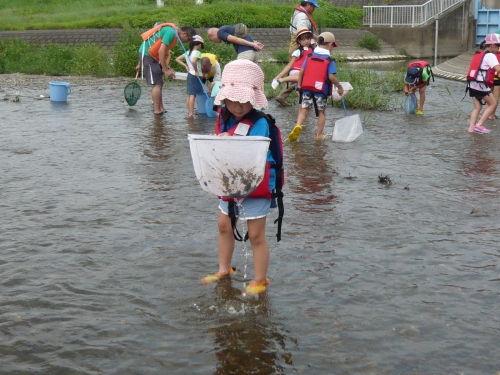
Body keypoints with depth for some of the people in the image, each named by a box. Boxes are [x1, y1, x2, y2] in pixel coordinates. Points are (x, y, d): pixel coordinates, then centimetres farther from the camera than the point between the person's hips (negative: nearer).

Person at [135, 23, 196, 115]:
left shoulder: (172, 32, 13)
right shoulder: (171, 32, -18)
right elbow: (161, 51, -23)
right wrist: (166, 70, -19)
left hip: (150, 55, 10)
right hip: (147, 55, -10)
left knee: (159, 84, 11)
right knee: (157, 84, -9)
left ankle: (161, 109, 14)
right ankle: (157, 111, -6)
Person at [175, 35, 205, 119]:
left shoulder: (187, 53, 10)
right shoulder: (197, 52, -13)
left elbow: (177, 59, 13)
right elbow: (194, 61, -31)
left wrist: (185, 66, 11)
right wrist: (196, 71, -20)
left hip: (189, 75, 8)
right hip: (195, 76, -8)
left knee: (189, 94, 12)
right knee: (193, 95, -9)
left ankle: (189, 112, 19)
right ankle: (191, 113, -11)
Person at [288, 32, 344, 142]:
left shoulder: (310, 56, 5)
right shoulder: (329, 60, -7)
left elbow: (302, 71, 3)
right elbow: (331, 76, -17)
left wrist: (299, 84, 13)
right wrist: (339, 86, -3)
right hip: (322, 90, -3)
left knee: (304, 110, 8)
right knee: (322, 112, 13)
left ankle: (298, 125, -20)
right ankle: (319, 135, 15)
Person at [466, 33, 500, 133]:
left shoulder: (478, 54, 19)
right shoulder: (490, 56, -7)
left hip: (472, 84, 8)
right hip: (481, 85, -8)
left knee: (477, 107, 13)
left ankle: (471, 127, 1)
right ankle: (479, 125, -3)